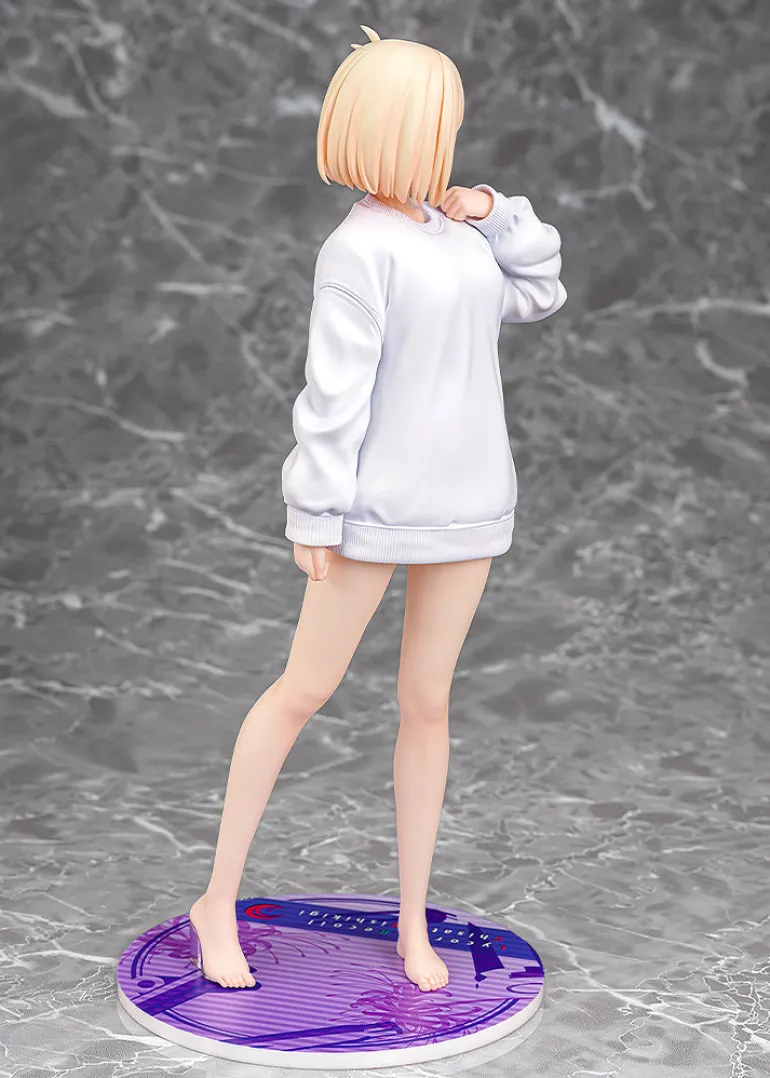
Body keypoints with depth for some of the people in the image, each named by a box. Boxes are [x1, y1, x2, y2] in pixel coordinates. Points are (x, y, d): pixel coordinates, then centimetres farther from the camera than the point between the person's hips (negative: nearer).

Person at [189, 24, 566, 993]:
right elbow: (333, 393, -15)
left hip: (465, 503, 6)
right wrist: (315, 514, -14)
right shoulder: (361, 248, -13)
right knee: (302, 693, 3)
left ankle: (412, 925, 20)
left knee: (427, 705, 10)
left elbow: (539, 294, 17)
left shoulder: (454, 226, 8)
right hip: (380, 508, -6)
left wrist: (493, 213, 4)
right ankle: (219, 901, 17)